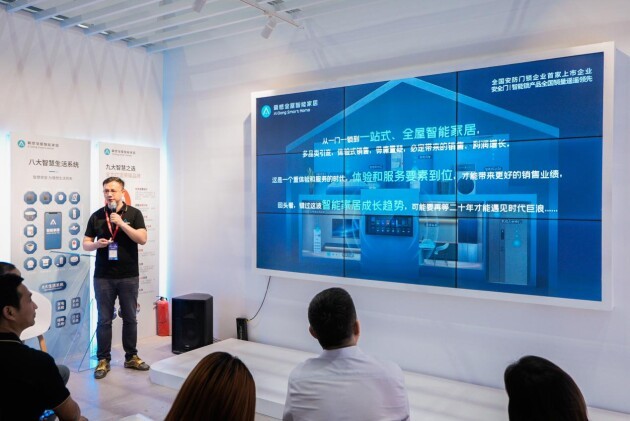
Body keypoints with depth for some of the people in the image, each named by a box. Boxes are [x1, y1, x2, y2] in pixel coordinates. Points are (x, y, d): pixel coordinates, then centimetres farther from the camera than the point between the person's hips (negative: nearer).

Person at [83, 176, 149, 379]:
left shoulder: (134, 213, -1)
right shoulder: (97, 216, 4)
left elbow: (142, 239, -12)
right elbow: (85, 244, 7)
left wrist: (121, 223, -18)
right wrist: (96, 244, -15)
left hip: (129, 276, -1)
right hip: (103, 277, 1)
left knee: (130, 318, 10)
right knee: (104, 320, 6)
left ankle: (131, 357, 23)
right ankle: (103, 360, 18)